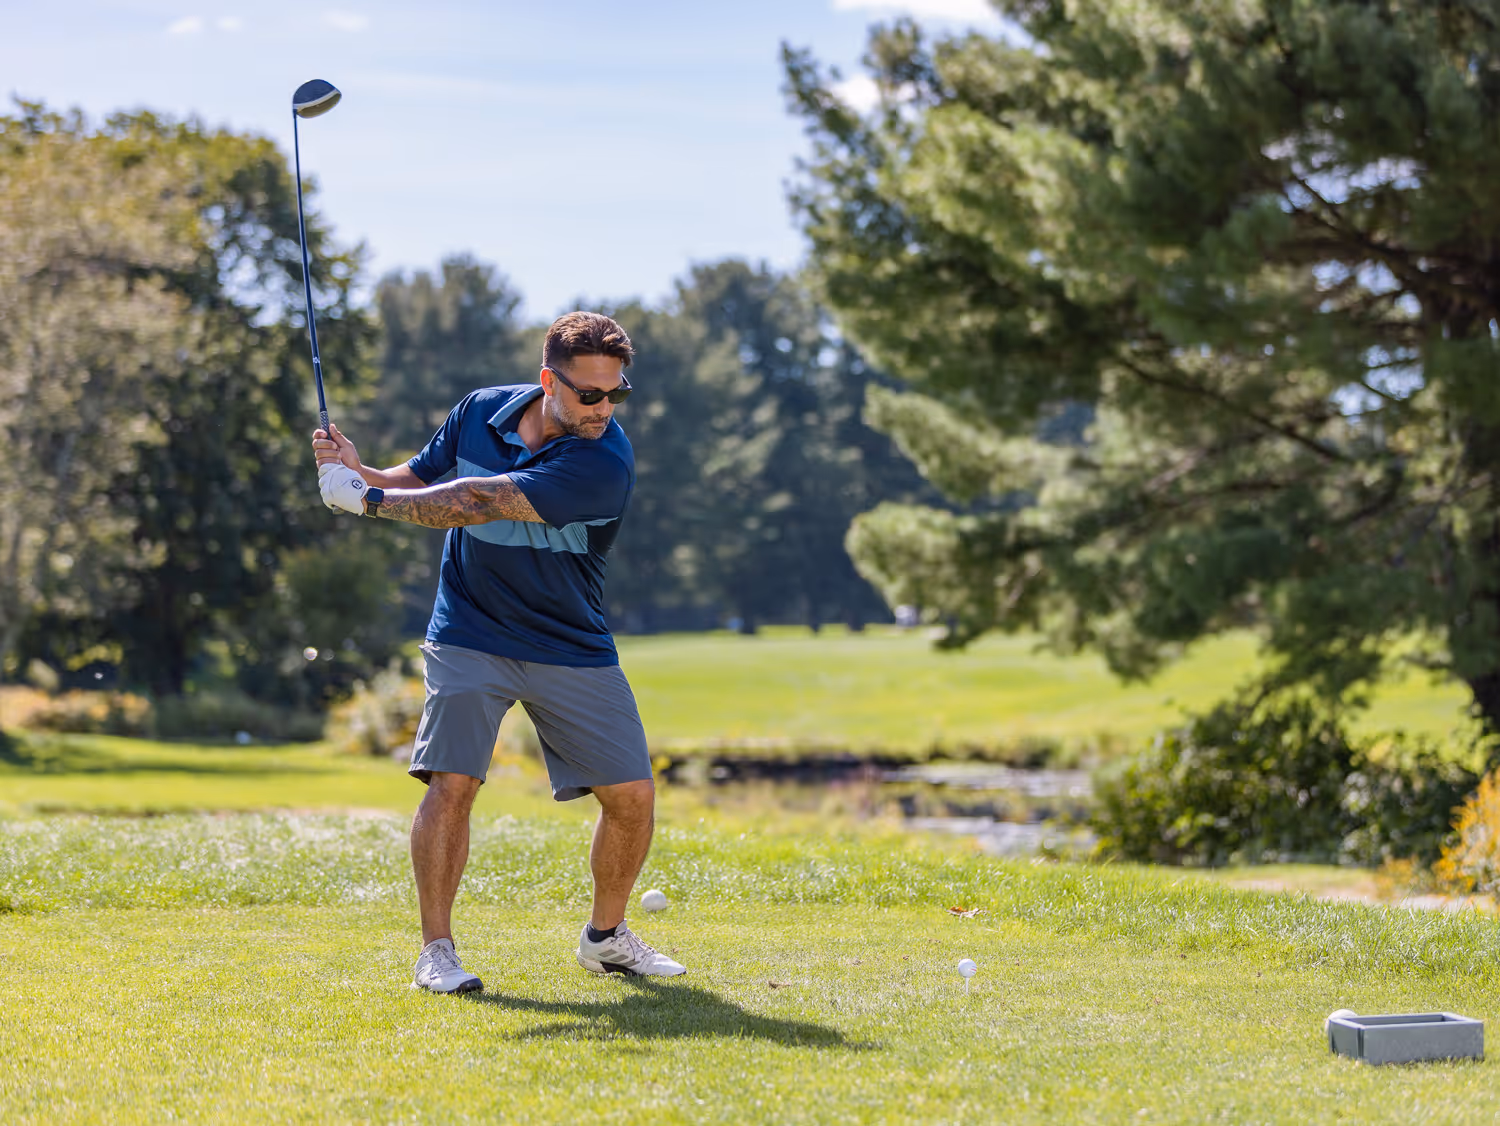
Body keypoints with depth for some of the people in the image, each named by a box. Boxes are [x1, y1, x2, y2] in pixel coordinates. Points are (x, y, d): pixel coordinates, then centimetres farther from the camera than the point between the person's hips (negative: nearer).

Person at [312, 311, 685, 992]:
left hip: (572, 650, -1)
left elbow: (477, 503, -28)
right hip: (469, 639, 1)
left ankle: (605, 936, 21)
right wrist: (358, 471, -11)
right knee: (451, 782, -15)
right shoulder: (480, 412, -4)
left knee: (631, 794, -1)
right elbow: (419, 480, 11)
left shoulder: (604, 463, -22)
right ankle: (436, 949, -4)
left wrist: (366, 498, -25)